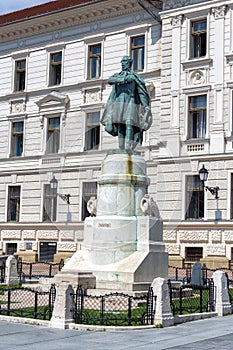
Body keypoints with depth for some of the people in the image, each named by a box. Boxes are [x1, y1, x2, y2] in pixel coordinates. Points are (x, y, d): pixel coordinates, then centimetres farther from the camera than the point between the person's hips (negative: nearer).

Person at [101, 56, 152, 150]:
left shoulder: (134, 76, 10)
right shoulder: (117, 75, 19)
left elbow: (142, 92, 6)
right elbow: (110, 80, -4)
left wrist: (146, 106, -5)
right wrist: (124, 79, -13)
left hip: (130, 103, -3)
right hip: (118, 104, 3)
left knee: (129, 125, -17)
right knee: (120, 127, -3)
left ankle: (128, 149, -25)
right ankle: (121, 149, -3)